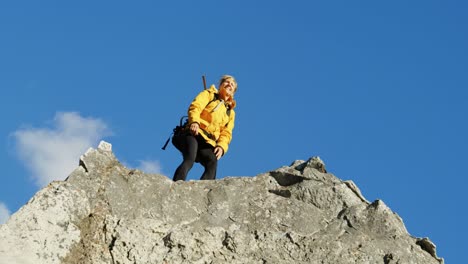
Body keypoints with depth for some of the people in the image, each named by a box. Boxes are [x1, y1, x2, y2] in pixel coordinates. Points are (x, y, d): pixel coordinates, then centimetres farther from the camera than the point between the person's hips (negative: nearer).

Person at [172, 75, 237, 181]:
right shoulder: (209, 94, 22)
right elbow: (195, 107, 2)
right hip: (194, 133, -3)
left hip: (208, 143, 3)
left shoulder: (231, 112, 31)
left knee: (212, 162, -30)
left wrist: (221, 146, -7)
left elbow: (226, 133, 16)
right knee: (189, 159, -32)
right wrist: (194, 121, -21)